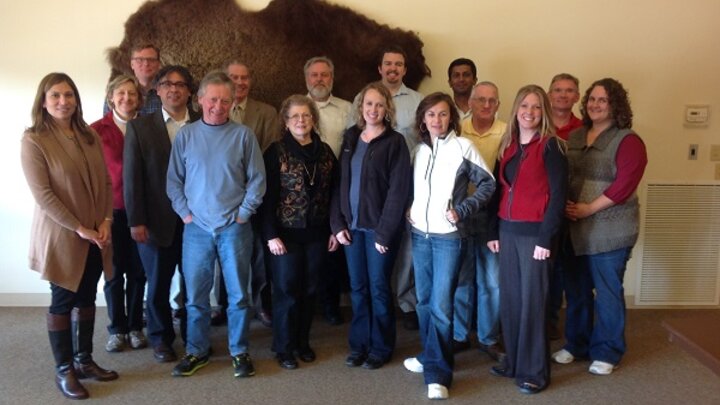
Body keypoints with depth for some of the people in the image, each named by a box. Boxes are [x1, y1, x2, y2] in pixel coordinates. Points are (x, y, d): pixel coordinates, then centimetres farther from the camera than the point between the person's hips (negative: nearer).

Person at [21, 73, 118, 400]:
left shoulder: (89, 135, 6)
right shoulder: (33, 140, -10)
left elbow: (105, 181, 7)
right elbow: (42, 194, -15)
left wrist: (105, 220, -5)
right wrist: (79, 229, -16)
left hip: (96, 233, 5)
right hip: (60, 235, -5)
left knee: (87, 298, 14)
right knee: (63, 300, 5)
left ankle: (84, 360, 28)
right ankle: (64, 370, 19)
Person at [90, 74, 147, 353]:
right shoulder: (97, 130, -4)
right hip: (111, 211, -1)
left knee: (138, 272, 9)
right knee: (115, 273, 7)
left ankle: (135, 327, 24)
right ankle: (117, 329, 22)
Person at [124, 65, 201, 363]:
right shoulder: (139, 126, 1)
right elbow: (131, 177, -2)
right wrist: (136, 221, -7)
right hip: (157, 221, 0)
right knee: (158, 283, 11)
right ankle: (160, 339, 30)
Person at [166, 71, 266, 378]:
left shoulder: (243, 135, -2)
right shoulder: (185, 135, 3)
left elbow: (257, 179, 1)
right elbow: (174, 179, 8)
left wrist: (244, 213, -5)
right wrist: (184, 212, 0)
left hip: (235, 227, -1)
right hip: (197, 227, 1)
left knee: (238, 293, 6)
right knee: (195, 294, 8)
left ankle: (240, 352, 20)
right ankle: (196, 351, 24)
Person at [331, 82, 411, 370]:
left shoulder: (395, 142, -6)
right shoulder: (350, 138, 9)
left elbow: (398, 191, -12)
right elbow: (340, 183, 9)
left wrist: (385, 232, -16)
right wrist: (337, 223, 0)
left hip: (379, 227, -4)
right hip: (352, 226, 5)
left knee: (378, 288, 4)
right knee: (357, 287, 11)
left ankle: (381, 347, 19)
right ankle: (359, 344, 24)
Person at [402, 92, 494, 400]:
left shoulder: (462, 146, -6)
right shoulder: (419, 150, 9)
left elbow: (488, 183, -5)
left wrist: (462, 211, -14)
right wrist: (409, 209, 4)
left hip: (449, 236, -5)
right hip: (420, 234, 5)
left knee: (441, 305, -6)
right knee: (424, 300, 14)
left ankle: (438, 373, 3)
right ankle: (429, 356, 31)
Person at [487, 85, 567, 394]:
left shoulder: (550, 146, -7)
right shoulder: (507, 146, 11)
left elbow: (557, 195, -11)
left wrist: (545, 238, -15)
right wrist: (493, 232, 8)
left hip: (534, 232, -6)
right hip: (508, 231, 6)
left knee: (532, 300, 1)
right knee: (510, 298, 11)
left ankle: (534, 371, 13)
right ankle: (513, 361, 25)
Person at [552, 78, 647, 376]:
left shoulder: (628, 141, -8)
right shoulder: (574, 137, 11)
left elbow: (625, 184, -16)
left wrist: (588, 209, -18)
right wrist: (564, 204, -7)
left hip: (610, 229, -5)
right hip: (575, 227, 5)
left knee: (607, 291, 5)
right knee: (576, 289, 13)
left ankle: (607, 352, 20)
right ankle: (576, 344, 29)